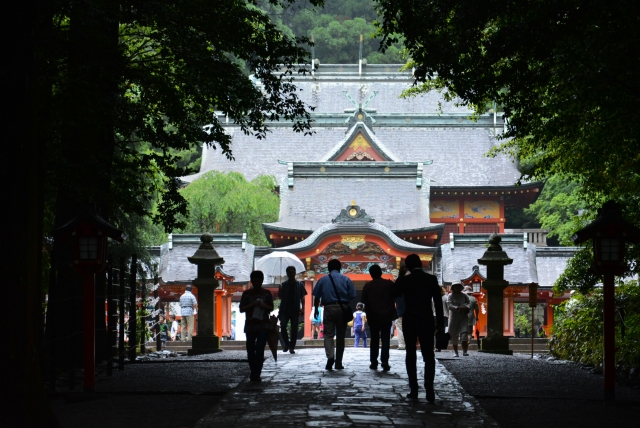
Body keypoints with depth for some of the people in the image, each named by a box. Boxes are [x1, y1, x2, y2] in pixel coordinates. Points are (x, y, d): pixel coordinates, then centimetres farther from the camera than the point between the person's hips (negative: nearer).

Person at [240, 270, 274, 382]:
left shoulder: (267, 293, 5)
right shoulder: (246, 293, 3)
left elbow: (271, 308, 11)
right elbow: (241, 309, 2)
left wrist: (265, 306, -11)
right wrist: (252, 305, -15)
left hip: (263, 325, -1)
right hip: (250, 325, 1)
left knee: (260, 350, -13)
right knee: (250, 350, 6)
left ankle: (256, 374, -14)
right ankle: (253, 373, 22)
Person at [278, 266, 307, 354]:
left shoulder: (299, 285, 6)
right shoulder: (283, 285, 8)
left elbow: (302, 298, 6)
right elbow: (280, 297, 9)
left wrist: (302, 308, -5)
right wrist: (280, 290, -11)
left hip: (295, 310, 0)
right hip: (284, 310, 0)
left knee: (294, 329, 0)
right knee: (282, 326, -14)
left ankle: (292, 347, 8)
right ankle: (286, 343, 6)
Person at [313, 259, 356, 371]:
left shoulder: (323, 280, 7)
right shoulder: (346, 279, 6)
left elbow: (317, 297, 6)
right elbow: (352, 297, 2)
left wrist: (316, 309, 18)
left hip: (329, 308, -1)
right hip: (342, 309, 1)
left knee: (328, 334, 0)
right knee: (340, 336, 9)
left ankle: (330, 357, -25)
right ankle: (338, 363, 12)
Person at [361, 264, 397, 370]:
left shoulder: (367, 286, -2)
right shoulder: (389, 284, -3)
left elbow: (364, 302, -2)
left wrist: (369, 314, 9)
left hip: (373, 317, 1)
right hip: (387, 316, -1)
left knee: (374, 340, 11)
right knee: (385, 339, 0)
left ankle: (374, 363, 11)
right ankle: (385, 362, -12)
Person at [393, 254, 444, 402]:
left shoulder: (404, 280, -3)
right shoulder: (431, 279, -4)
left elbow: (395, 294, 15)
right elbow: (438, 302, -4)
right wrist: (440, 323, 1)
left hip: (409, 321, 1)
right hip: (426, 321, -1)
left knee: (411, 355, 10)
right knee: (429, 356, 1)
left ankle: (414, 389, 7)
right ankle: (429, 389, -13)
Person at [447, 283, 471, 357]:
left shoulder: (464, 295, 13)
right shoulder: (450, 296, 5)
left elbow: (469, 303, 5)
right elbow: (449, 305, -8)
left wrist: (466, 307, -18)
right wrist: (457, 308, -23)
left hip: (463, 316, 1)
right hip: (454, 317, -1)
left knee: (464, 333, -13)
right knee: (454, 335, 1)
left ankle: (465, 351, -20)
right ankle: (455, 352, 11)